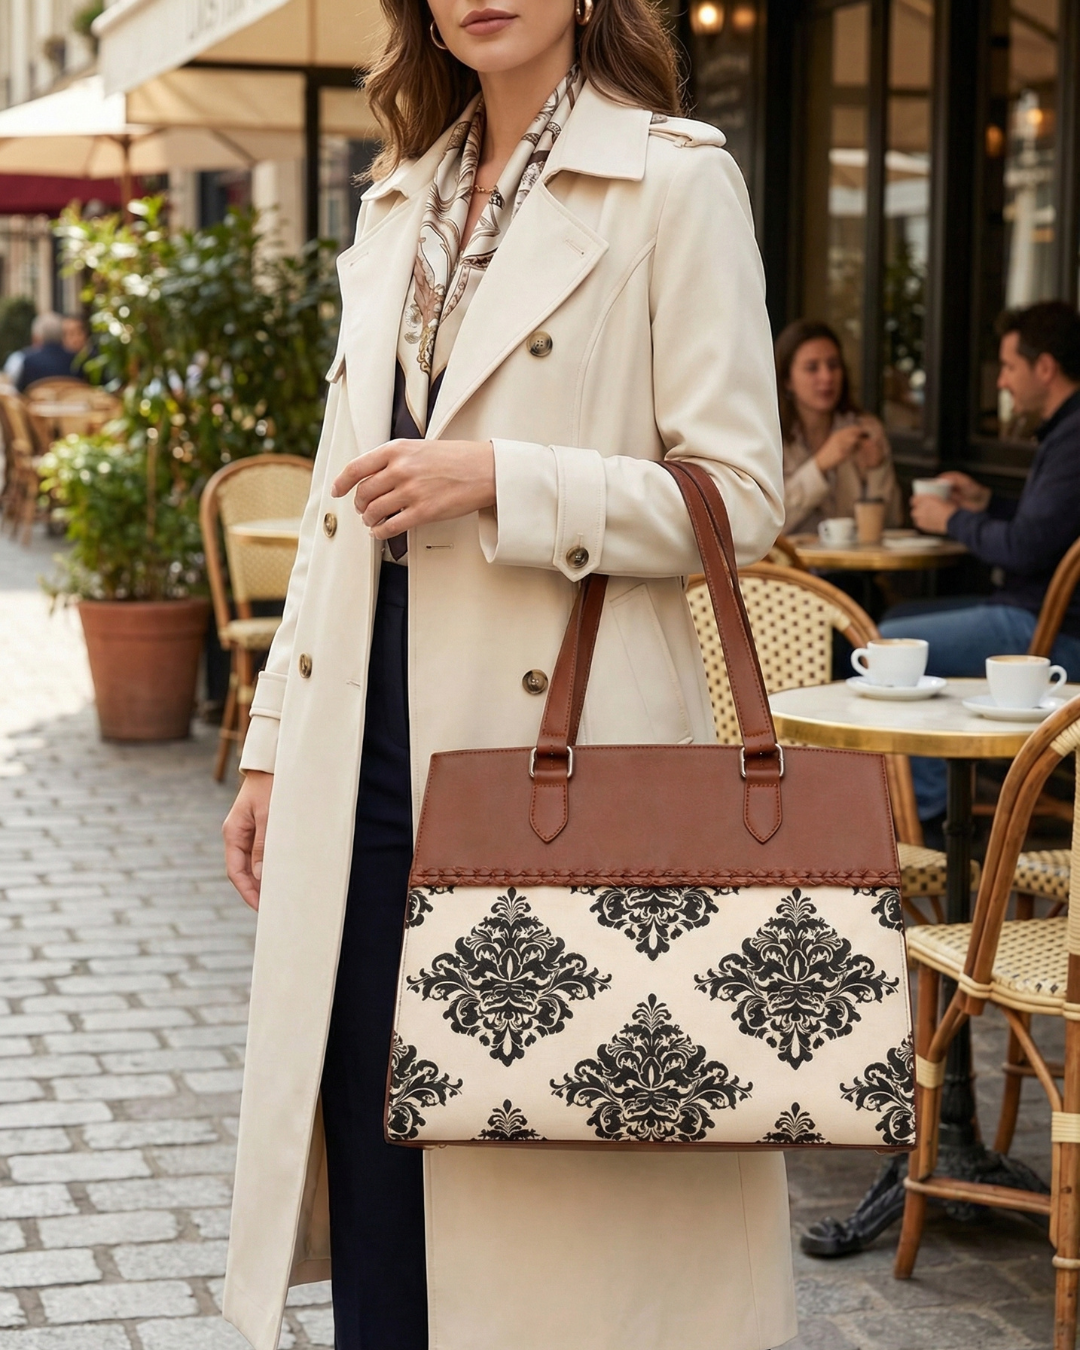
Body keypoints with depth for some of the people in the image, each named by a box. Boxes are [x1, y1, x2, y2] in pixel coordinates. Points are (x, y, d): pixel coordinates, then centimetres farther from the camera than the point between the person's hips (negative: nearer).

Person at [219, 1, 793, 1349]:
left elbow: (739, 494, -9)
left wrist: (496, 478, -19)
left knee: (547, 1181, 1)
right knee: (373, 1165, 10)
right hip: (367, 759, 6)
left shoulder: (673, 178, -3)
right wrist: (272, 743, 16)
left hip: (554, 746, -6)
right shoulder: (396, 203, 16)